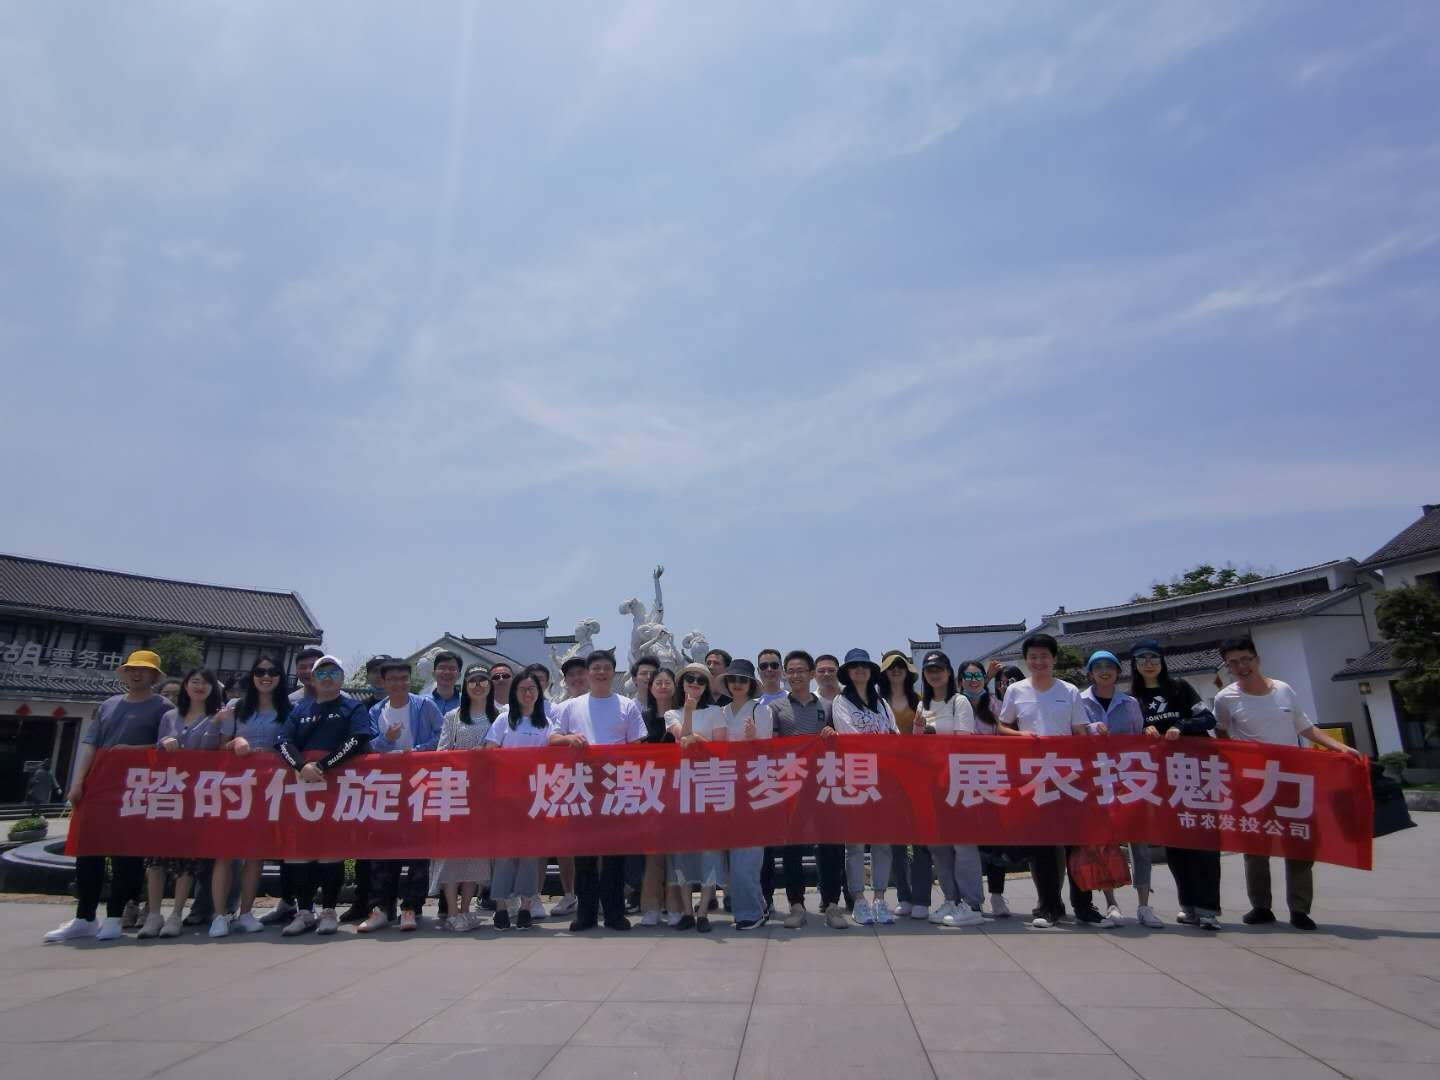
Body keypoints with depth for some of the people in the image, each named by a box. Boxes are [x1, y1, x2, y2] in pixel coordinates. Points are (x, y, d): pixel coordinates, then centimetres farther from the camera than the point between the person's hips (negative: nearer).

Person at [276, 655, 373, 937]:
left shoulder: (353, 708, 6)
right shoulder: (299, 710, 18)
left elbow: (357, 741, -9)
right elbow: (284, 742, 5)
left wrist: (322, 766, -18)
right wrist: (302, 766, -15)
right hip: (302, 784, 4)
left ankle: (329, 912, 7)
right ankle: (304, 911, 14)